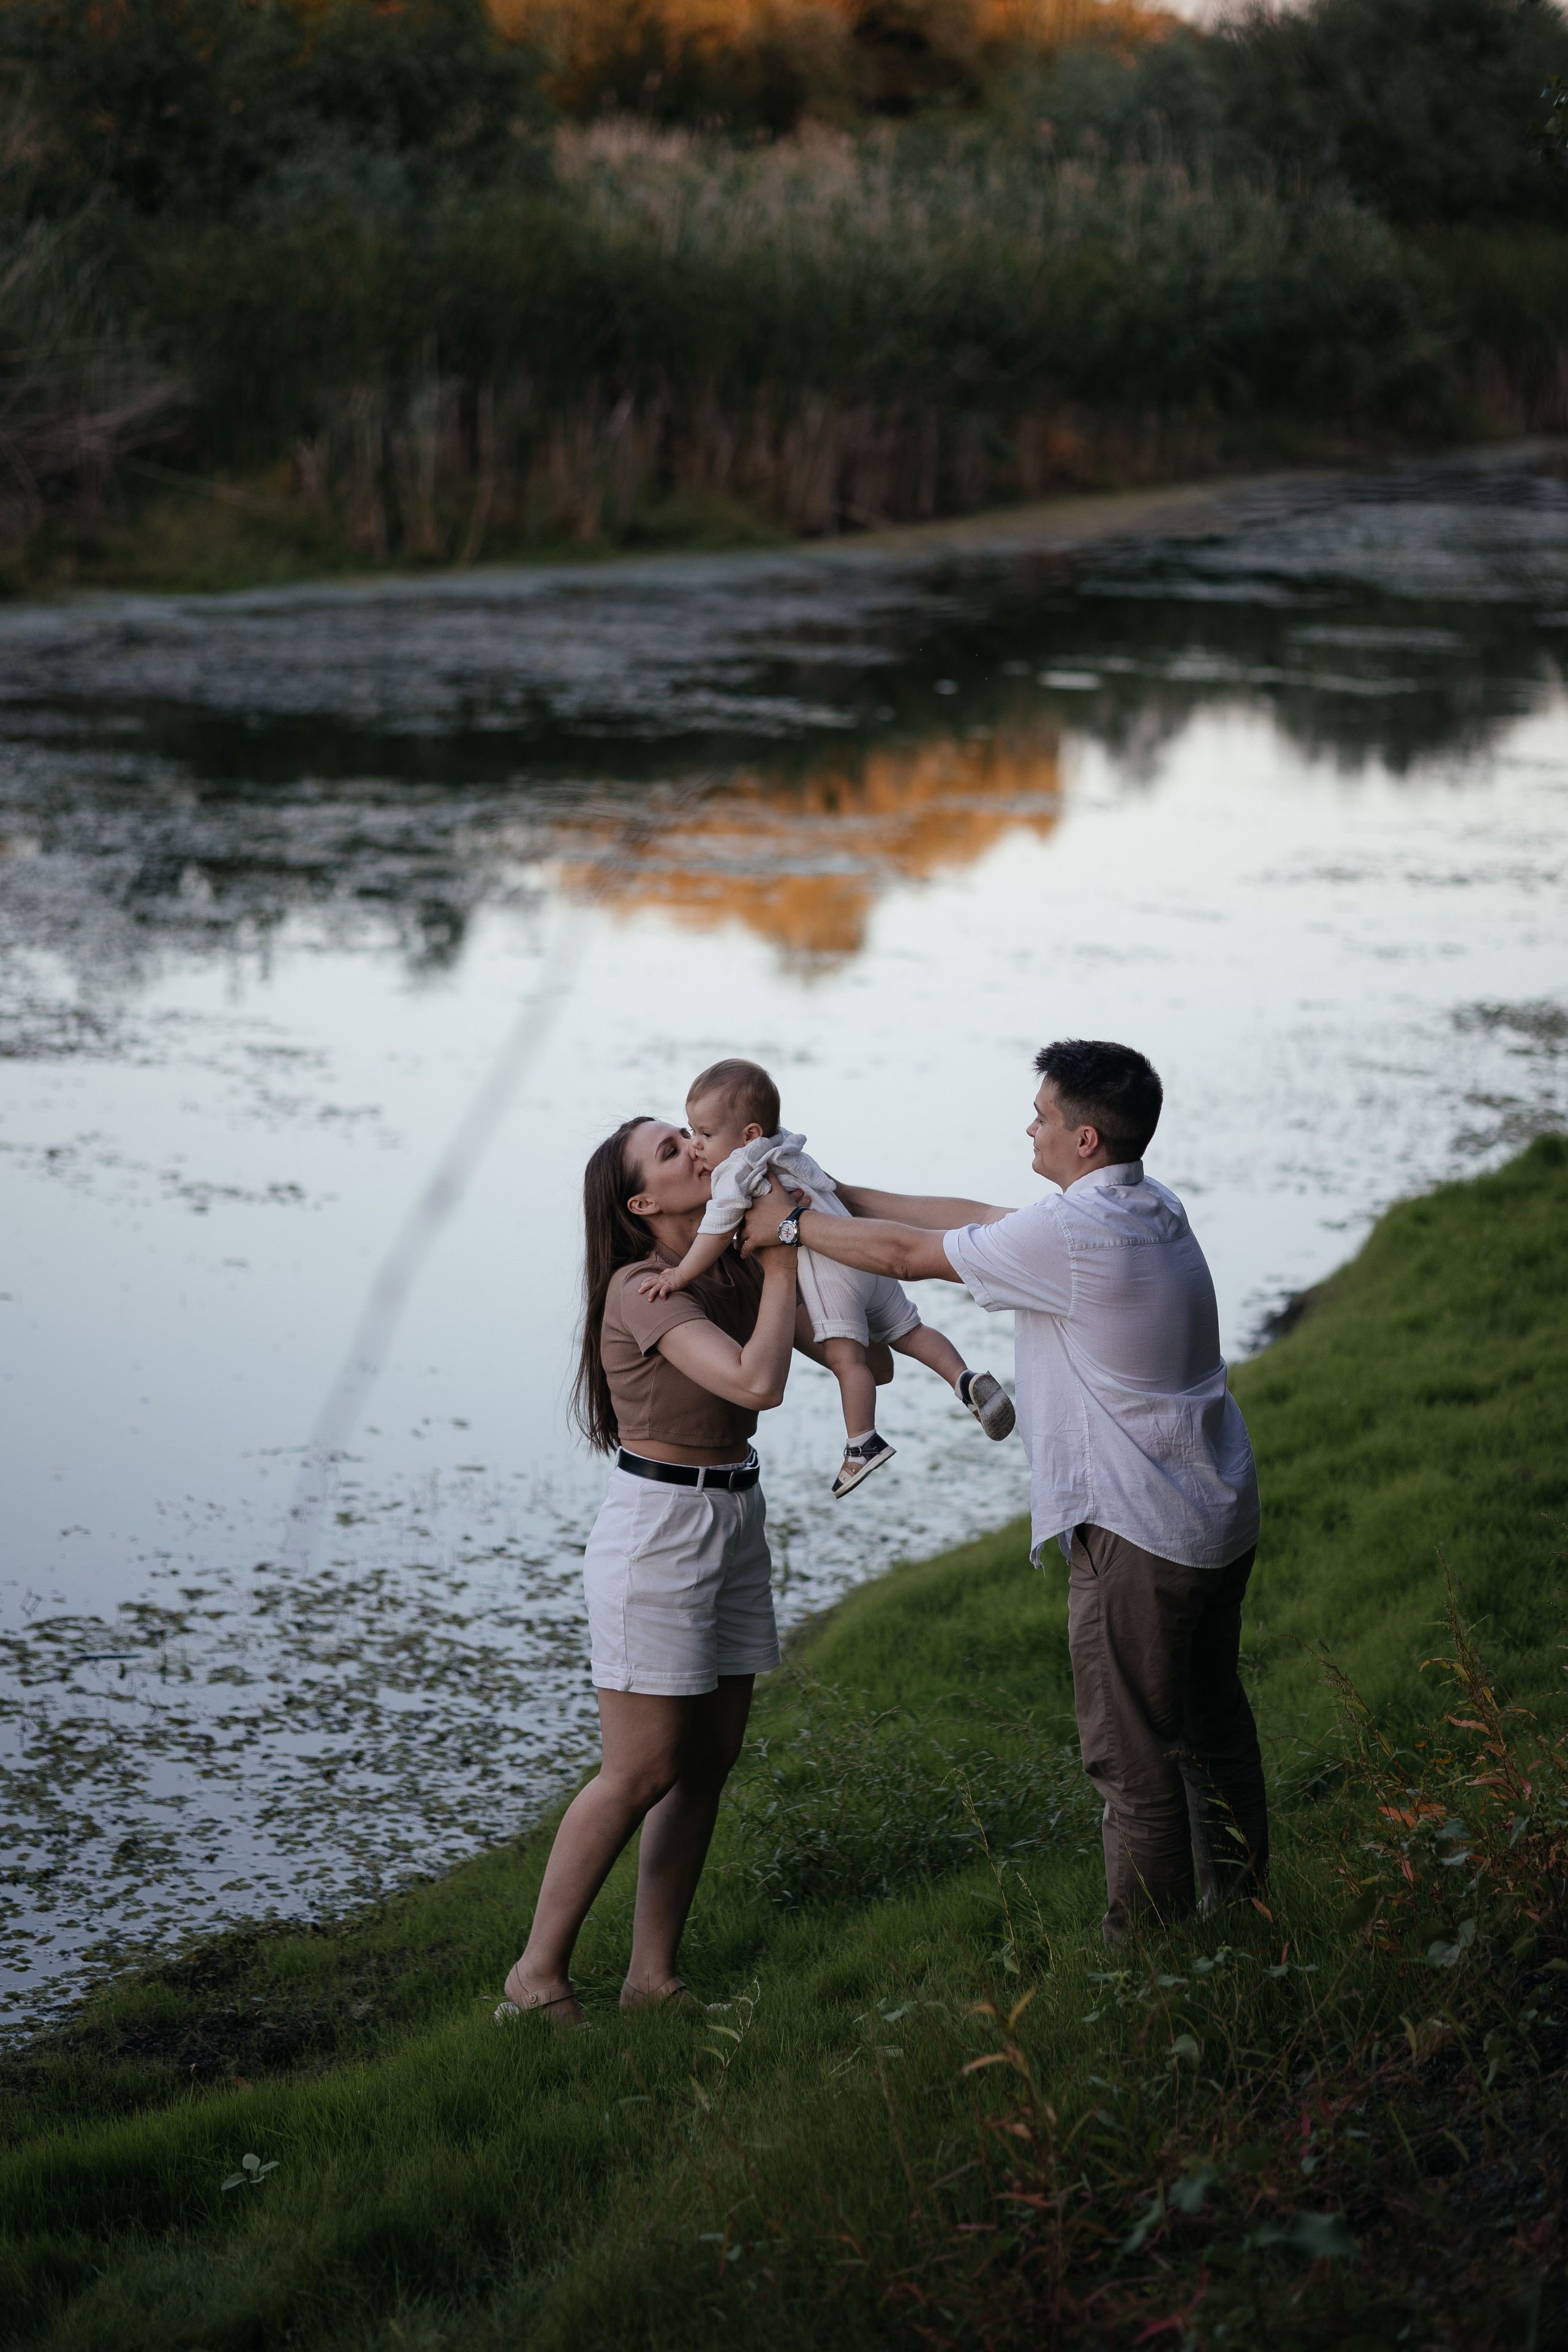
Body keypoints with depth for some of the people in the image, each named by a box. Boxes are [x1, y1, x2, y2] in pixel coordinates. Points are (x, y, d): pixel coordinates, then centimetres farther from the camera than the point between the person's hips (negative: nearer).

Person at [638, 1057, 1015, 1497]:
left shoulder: (735, 1172, -5)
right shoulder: (785, 1150, 21)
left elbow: (717, 1234, -7)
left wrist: (680, 1276, 0)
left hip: (827, 1266, -9)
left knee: (846, 1356, -13)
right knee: (907, 1330, 16)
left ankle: (863, 1444, -18)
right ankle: (965, 1379, 2)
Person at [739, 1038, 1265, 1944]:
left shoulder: (1070, 1237, -21)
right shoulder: (1156, 1208, 8)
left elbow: (904, 1253, -11)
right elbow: (974, 1219, 15)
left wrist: (791, 1222, 4)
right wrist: (837, 1196, 16)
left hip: (1140, 1538, -10)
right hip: (1222, 1518, 10)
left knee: (1136, 1759, 0)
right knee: (1213, 1726, 21)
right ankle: (1240, 1913, 33)